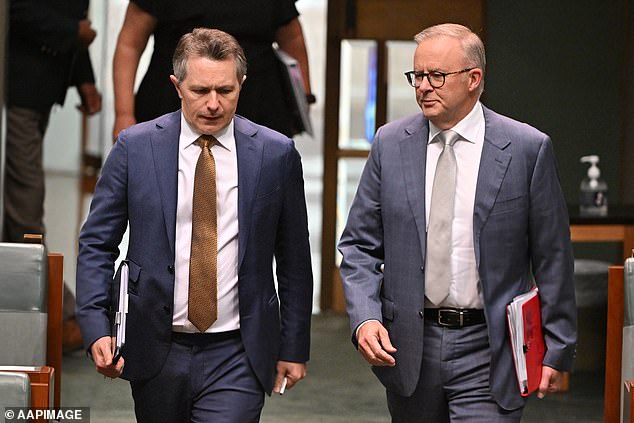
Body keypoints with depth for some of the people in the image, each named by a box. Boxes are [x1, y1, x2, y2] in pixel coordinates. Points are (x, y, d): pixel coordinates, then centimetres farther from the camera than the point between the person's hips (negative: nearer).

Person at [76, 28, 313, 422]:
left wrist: (293, 347, 7)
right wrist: (97, 328, -10)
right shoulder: (135, 147, -1)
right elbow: (97, 243, 2)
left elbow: (294, 260, 6)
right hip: (156, 353, 1)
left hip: (236, 358, -1)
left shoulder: (276, 154, 0)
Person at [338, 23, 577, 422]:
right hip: (407, 347, 3)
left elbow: (552, 258, -1)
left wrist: (557, 350, 0)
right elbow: (359, 244, 7)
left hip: (488, 349, -3)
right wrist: (364, 317, -9)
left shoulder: (527, 148, -5)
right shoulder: (391, 143, 3)